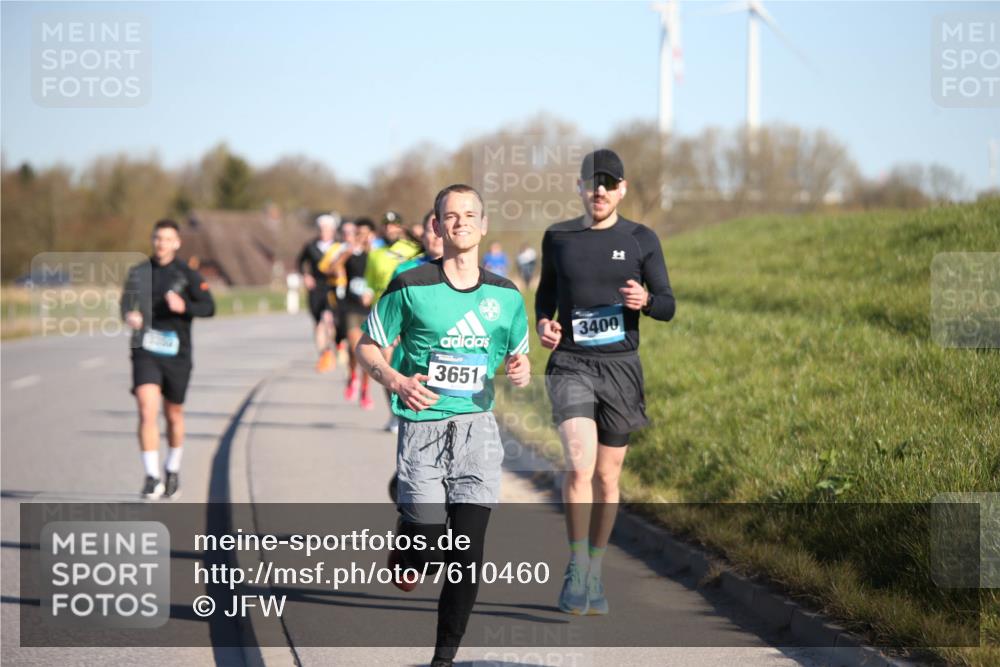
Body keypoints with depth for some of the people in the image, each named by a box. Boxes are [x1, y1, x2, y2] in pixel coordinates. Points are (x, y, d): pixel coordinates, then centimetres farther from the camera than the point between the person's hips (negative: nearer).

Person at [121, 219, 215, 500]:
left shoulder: (187, 275, 0)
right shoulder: (138, 273, 8)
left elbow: (209, 307, -6)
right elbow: (126, 302, 17)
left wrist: (184, 307, -25)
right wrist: (129, 315, -6)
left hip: (176, 353, 0)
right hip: (145, 351, 0)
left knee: (174, 414, 12)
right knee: (147, 411, -16)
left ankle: (172, 470, 35)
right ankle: (152, 477, -14)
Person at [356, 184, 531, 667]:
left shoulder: (505, 295, 7)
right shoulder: (410, 287, -3)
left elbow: (518, 356, 19)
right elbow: (367, 346, 4)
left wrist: (520, 370, -5)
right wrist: (395, 380, -15)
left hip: (478, 426, 2)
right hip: (423, 424, -2)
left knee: (468, 548, -6)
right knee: (428, 548, -8)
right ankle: (405, 534, 30)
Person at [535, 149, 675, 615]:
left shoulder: (641, 240, 3)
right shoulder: (558, 238, 6)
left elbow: (668, 306, 4)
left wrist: (645, 301, -19)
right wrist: (543, 322, 0)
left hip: (621, 367, 1)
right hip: (571, 365, -1)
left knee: (607, 477, 8)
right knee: (580, 465, -20)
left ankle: (593, 575, 22)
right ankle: (576, 565, -6)